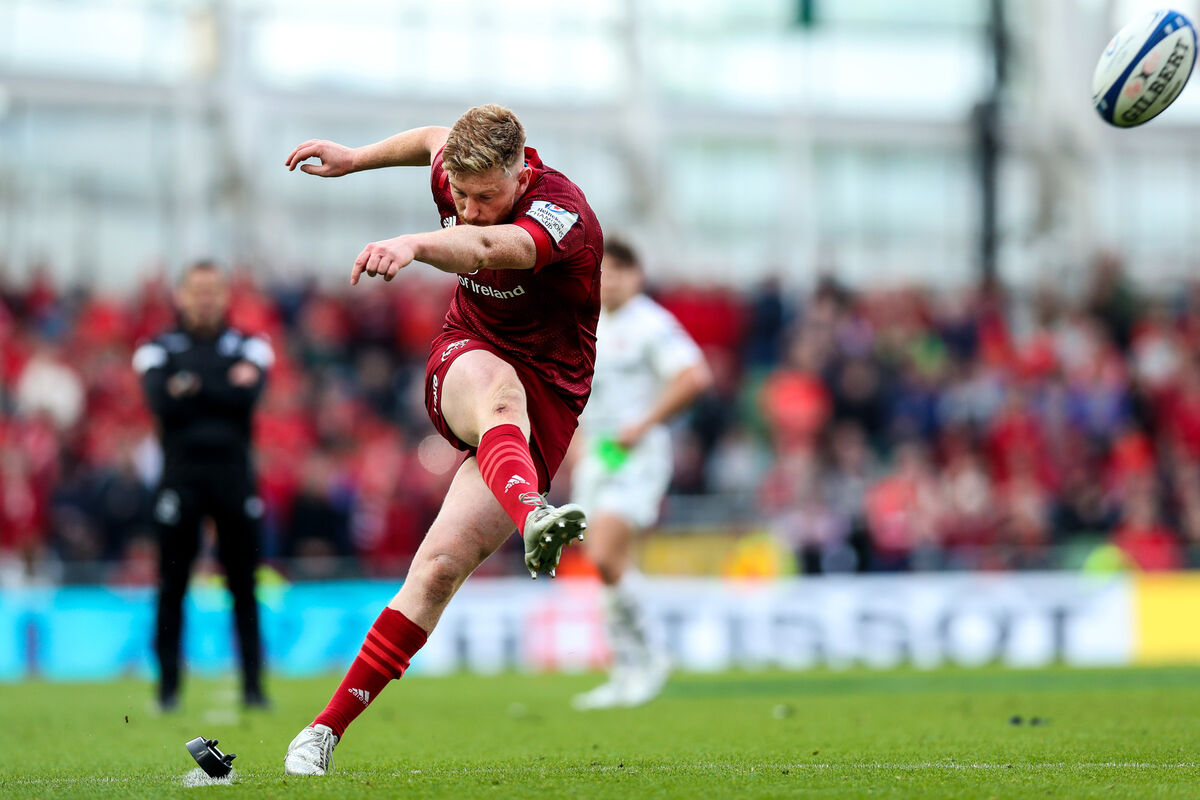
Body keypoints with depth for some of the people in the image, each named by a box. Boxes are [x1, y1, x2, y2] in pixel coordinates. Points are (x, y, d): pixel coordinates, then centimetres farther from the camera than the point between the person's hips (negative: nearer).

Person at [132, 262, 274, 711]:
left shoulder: (248, 348, 12)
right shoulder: (160, 350, 10)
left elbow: (249, 395, -8)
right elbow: (160, 402, -8)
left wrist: (193, 388, -7)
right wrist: (222, 392, -8)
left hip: (234, 473, 1)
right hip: (181, 472, 0)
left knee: (243, 585, -1)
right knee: (172, 584, -1)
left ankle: (252, 685, 3)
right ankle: (168, 686, 5)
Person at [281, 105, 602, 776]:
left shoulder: (564, 215, -23)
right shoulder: (456, 175, -3)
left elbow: (485, 248, -46)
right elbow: (435, 139, 24)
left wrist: (414, 244, -64)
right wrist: (356, 159, 30)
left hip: (545, 404, -3)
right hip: (464, 362, 3)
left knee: (441, 567, -15)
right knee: (497, 387, -38)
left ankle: (330, 727, -9)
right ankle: (532, 517, -69)